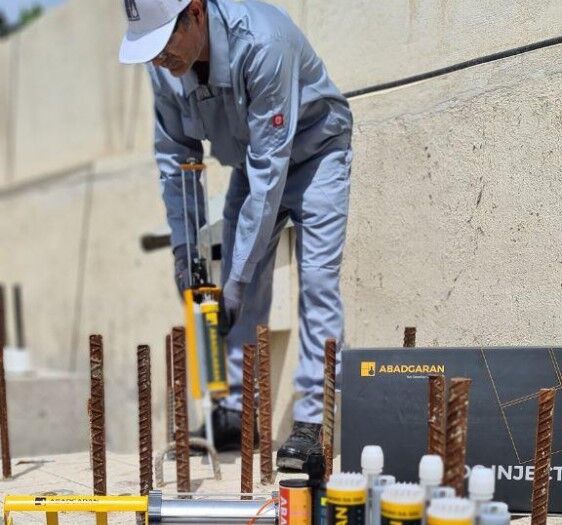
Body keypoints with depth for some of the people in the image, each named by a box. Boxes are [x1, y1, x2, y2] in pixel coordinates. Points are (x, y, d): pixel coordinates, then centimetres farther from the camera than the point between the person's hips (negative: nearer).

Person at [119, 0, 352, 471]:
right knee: (241, 290, 1)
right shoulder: (164, 64, -18)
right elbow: (174, 155, -3)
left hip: (313, 150, -6)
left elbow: (270, 167, -36)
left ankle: (313, 419, -10)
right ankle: (237, 410, 9)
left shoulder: (261, 42, -38)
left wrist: (239, 272, -34)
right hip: (252, 160, 6)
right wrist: (183, 244, -12)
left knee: (317, 279, -14)